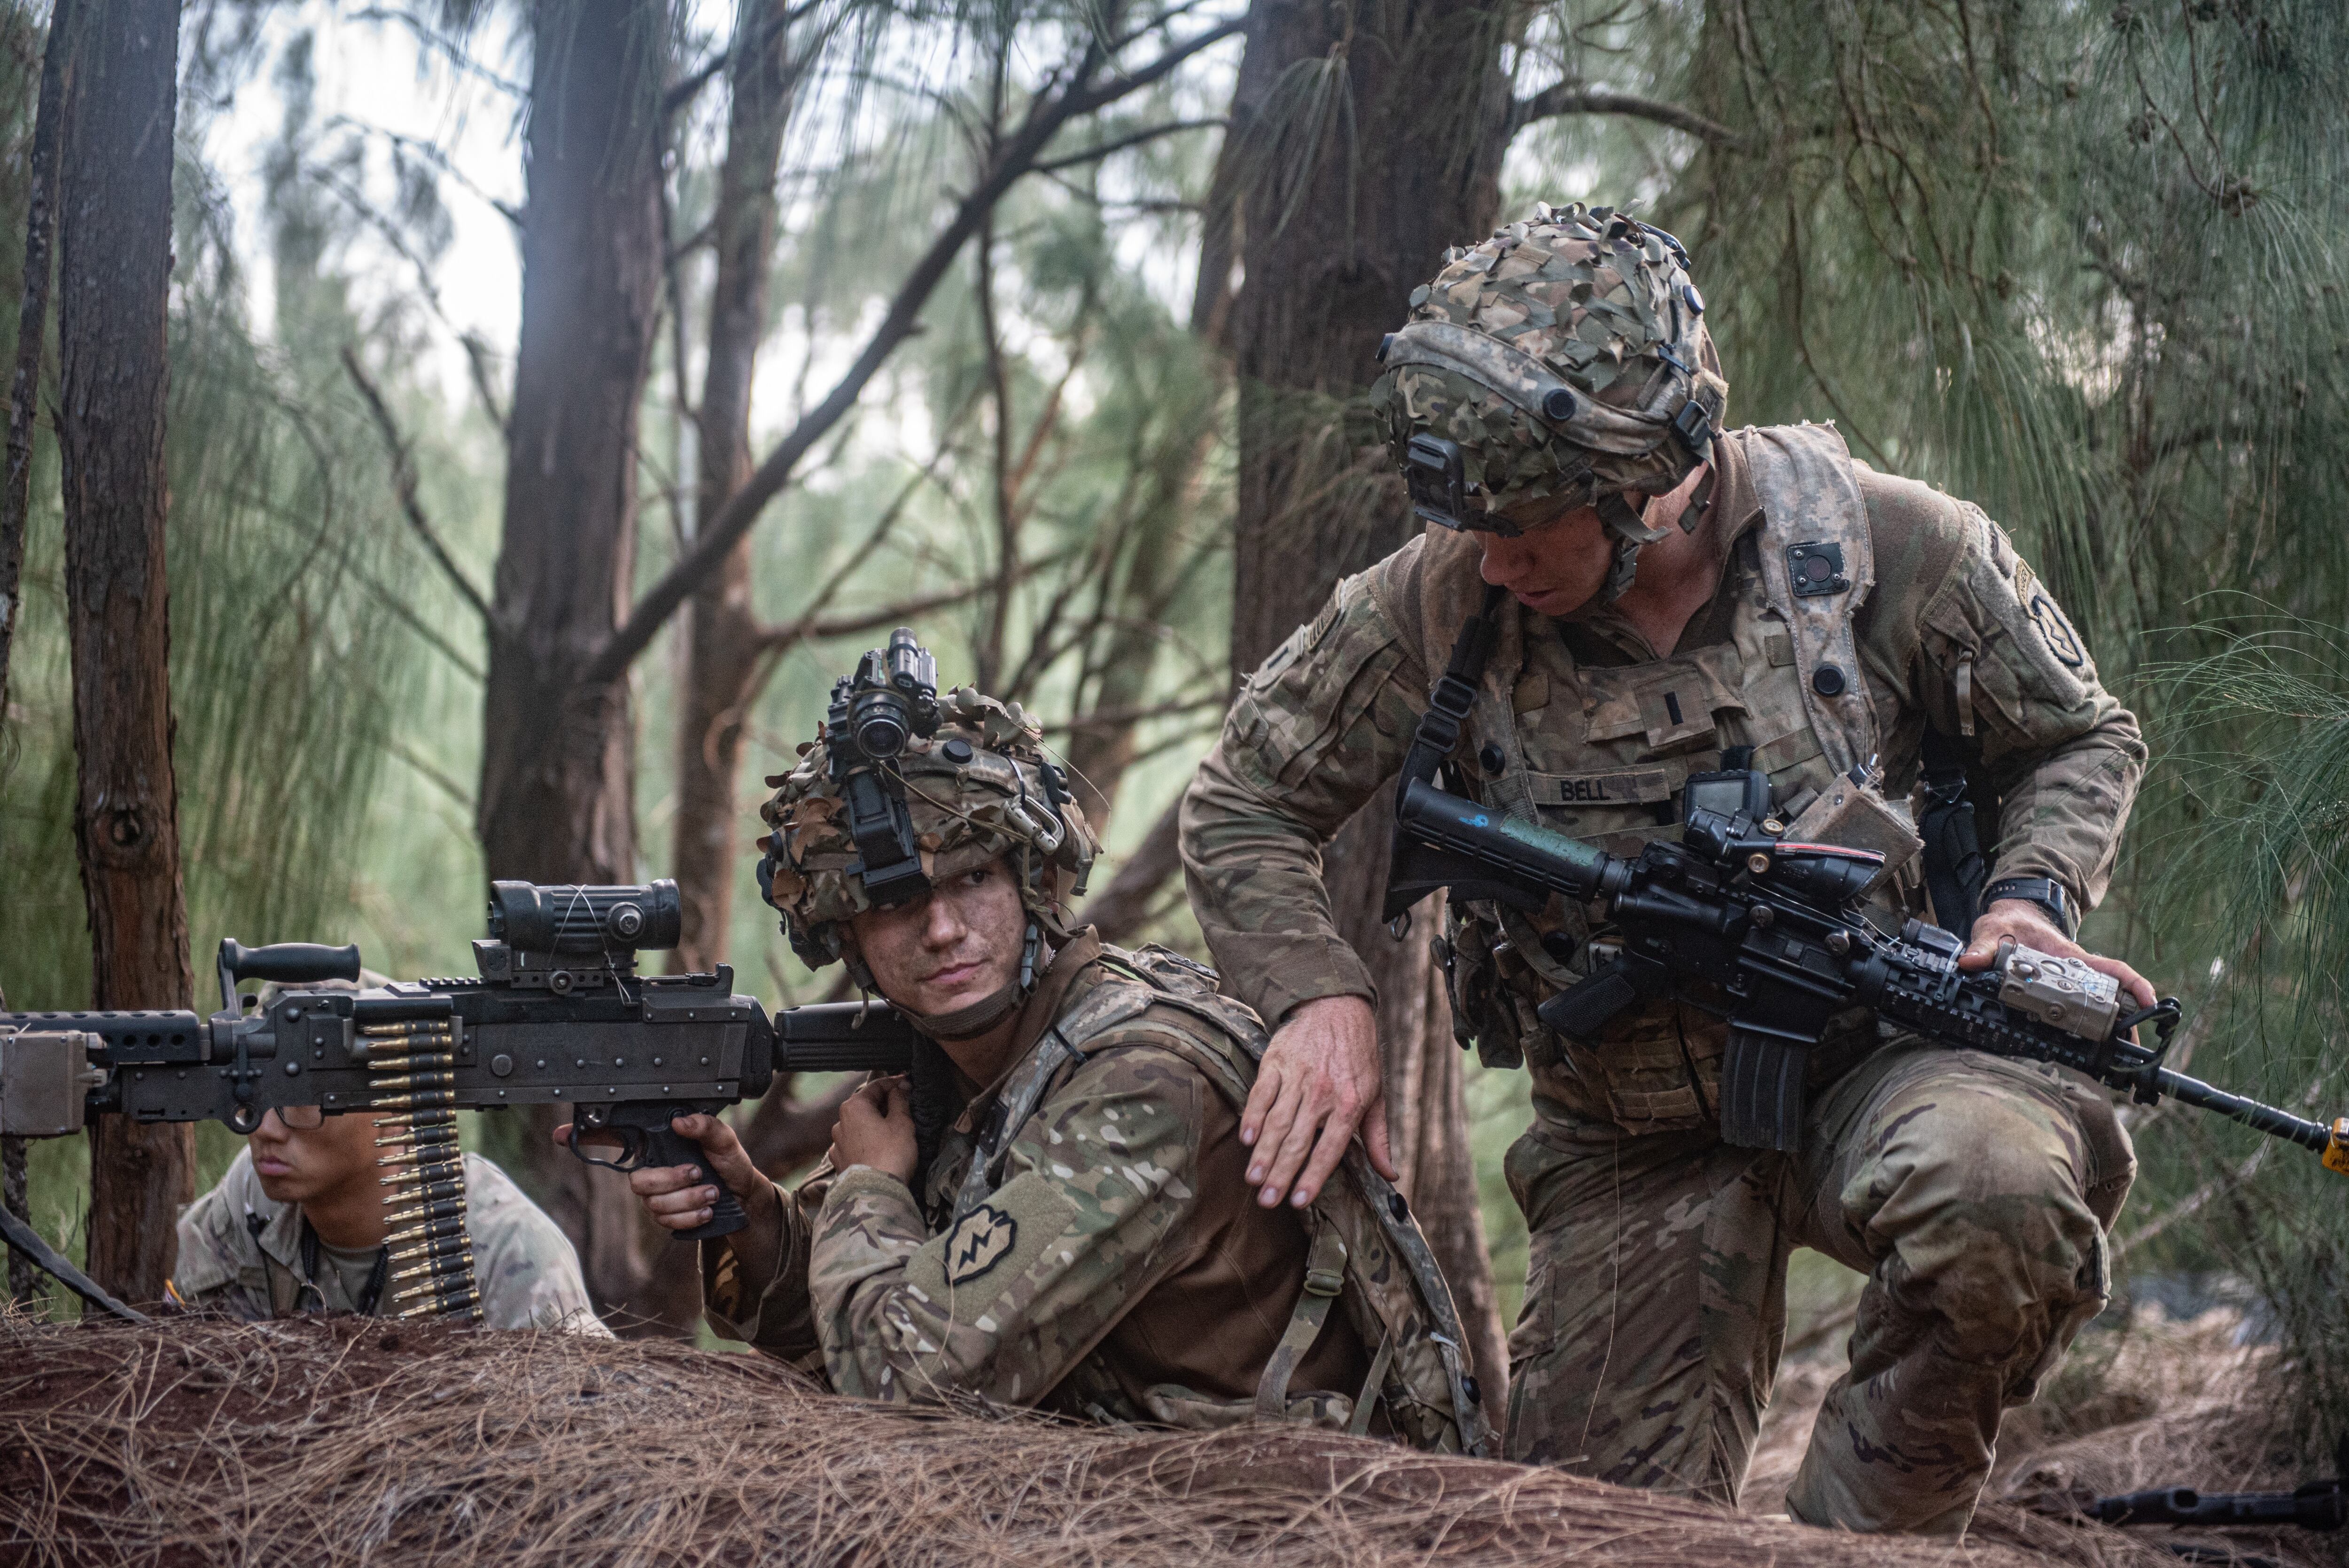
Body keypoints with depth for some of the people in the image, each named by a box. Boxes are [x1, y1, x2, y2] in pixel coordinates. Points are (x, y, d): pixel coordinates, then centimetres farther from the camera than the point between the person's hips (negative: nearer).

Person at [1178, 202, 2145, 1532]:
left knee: (1995, 1197, -36)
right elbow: (1244, 809, 2)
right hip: (1634, 1145, 2)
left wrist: (2031, 898, -15)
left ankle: (1863, 1531, -11)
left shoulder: (1887, 548, -12)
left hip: (1880, 1057, -2)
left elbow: (2083, 740, 5)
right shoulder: (1440, 604, -10)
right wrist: (1321, 996, -15)